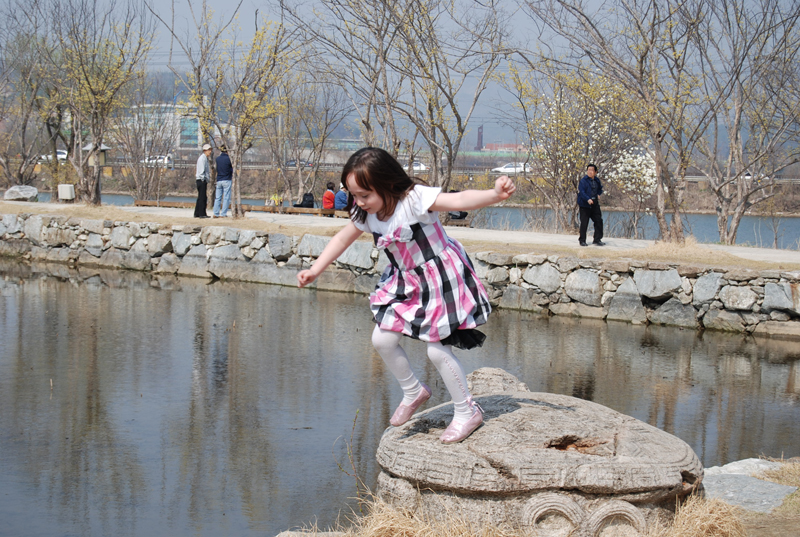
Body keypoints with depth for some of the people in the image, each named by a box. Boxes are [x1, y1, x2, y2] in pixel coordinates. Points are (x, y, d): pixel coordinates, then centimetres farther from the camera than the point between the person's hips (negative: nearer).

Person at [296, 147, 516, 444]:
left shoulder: (414, 199, -27)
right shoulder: (366, 215, -5)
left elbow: (458, 200, -41)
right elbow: (343, 239, 12)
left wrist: (495, 194, -58)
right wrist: (314, 270, 12)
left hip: (441, 279, -8)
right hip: (405, 283, 8)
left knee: (437, 349, -9)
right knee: (382, 339, 3)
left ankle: (468, 412, 10)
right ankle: (413, 392, 27)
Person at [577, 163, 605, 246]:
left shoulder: (597, 180, 11)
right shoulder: (583, 180, -9)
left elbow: (600, 189, 31)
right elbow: (581, 191, -18)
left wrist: (598, 195, 12)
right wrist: (588, 199, -31)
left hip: (594, 204, 6)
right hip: (584, 204, -6)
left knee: (598, 221, 6)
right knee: (584, 223, -4)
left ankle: (597, 239, 16)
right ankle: (582, 240, 8)